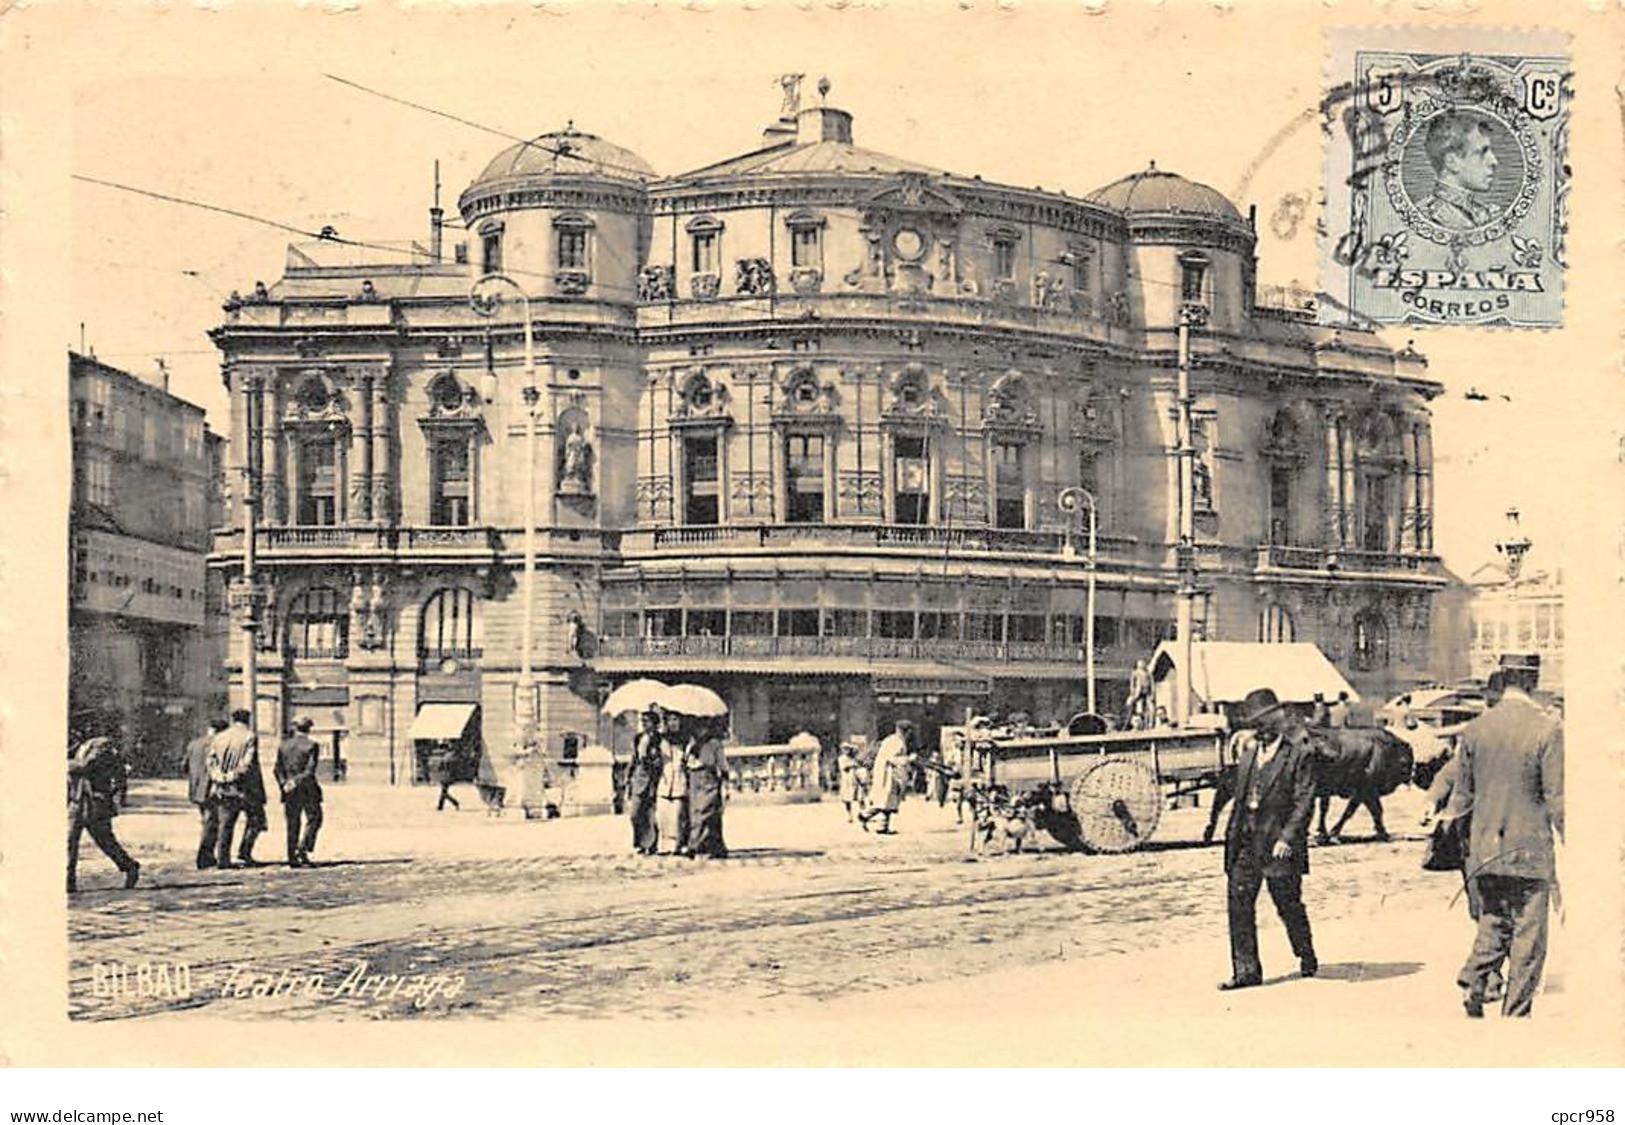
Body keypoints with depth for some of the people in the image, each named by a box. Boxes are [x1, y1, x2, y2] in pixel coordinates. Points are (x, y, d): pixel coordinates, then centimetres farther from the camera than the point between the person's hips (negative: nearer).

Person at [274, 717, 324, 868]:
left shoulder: (283, 745, 8)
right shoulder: (312, 745, -6)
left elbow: (277, 769, 2)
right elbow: (310, 770, -15)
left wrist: (284, 784, -8)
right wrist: (297, 781, -13)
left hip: (289, 791, 4)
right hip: (308, 789, -4)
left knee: (292, 825, 8)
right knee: (313, 819, 8)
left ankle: (293, 859, 6)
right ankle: (303, 849, -8)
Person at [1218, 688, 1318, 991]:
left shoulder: (1299, 752, -7)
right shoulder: (1249, 749, 12)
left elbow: (1304, 800, -11)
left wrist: (1287, 837, -18)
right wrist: (1233, 834, 11)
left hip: (1278, 842, -6)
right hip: (1245, 840, 6)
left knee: (1288, 903, 6)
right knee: (1239, 903, -1)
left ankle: (1307, 957, 30)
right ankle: (1246, 970, 3)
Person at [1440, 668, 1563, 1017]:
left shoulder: (1474, 730, 1)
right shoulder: (1548, 730, -10)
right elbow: (1556, 799, -10)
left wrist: (1450, 814, 31)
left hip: (1484, 847, 4)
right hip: (1530, 850, -4)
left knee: (1492, 923, 18)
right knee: (1528, 936, 5)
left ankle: (1474, 982, -4)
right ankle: (1516, 1012, 5)